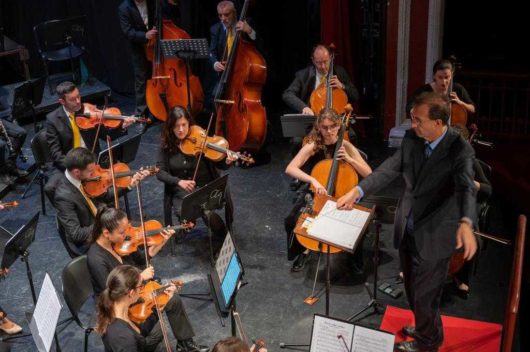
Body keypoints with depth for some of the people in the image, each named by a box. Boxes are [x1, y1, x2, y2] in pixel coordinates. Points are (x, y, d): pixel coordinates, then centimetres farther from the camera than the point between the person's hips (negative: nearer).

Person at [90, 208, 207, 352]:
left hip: (132, 296, 7)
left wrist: (162, 242, -6)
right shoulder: (96, 259, -30)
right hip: (114, 309, -7)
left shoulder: (118, 242, -8)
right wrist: (140, 277, -22)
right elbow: (114, 294, -26)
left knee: (173, 300, -3)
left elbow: (142, 259, 7)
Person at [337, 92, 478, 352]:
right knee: (412, 289, 24)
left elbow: (466, 187, -35)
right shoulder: (412, 138, -5)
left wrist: (465, 223, -54)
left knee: (424, 294, 9)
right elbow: (390, 169, -5)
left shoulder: (460, 150, -22)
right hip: (407, 230, 6)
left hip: (434, 236, -6)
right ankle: (426, 328, 51)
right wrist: (357, 191, -18)